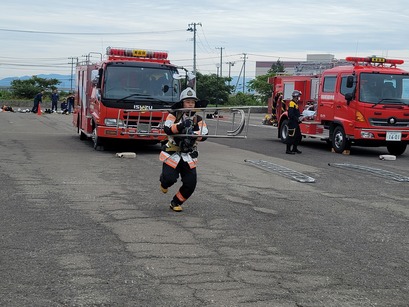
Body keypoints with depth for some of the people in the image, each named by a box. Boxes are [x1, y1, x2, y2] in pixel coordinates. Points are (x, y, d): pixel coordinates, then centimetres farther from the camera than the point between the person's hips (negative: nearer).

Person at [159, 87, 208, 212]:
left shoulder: (198, 119, 7)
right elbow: (167, 129, -16)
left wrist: (194, 134, -26)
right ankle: (164, 183, 25)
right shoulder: (174, 115, 0)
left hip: (189, 157, 3)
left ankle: (176, 203, 20)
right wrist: (181, 126, -31)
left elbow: (204, 135, -6)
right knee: (170, 178, -14)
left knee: (190, 184, -3)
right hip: (172, 154, -3)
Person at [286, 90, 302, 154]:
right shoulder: (292, 103, -15)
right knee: (291, 136, -8)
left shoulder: (296, 103, 18)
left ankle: (294, 148, 22)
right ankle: (288, 150, -4)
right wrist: (297, 119, -20)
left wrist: (300, 115, 10)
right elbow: (291, 114, -22)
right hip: (292, 123, -11)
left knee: (298, 136, 14)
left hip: (296, 123, 11)